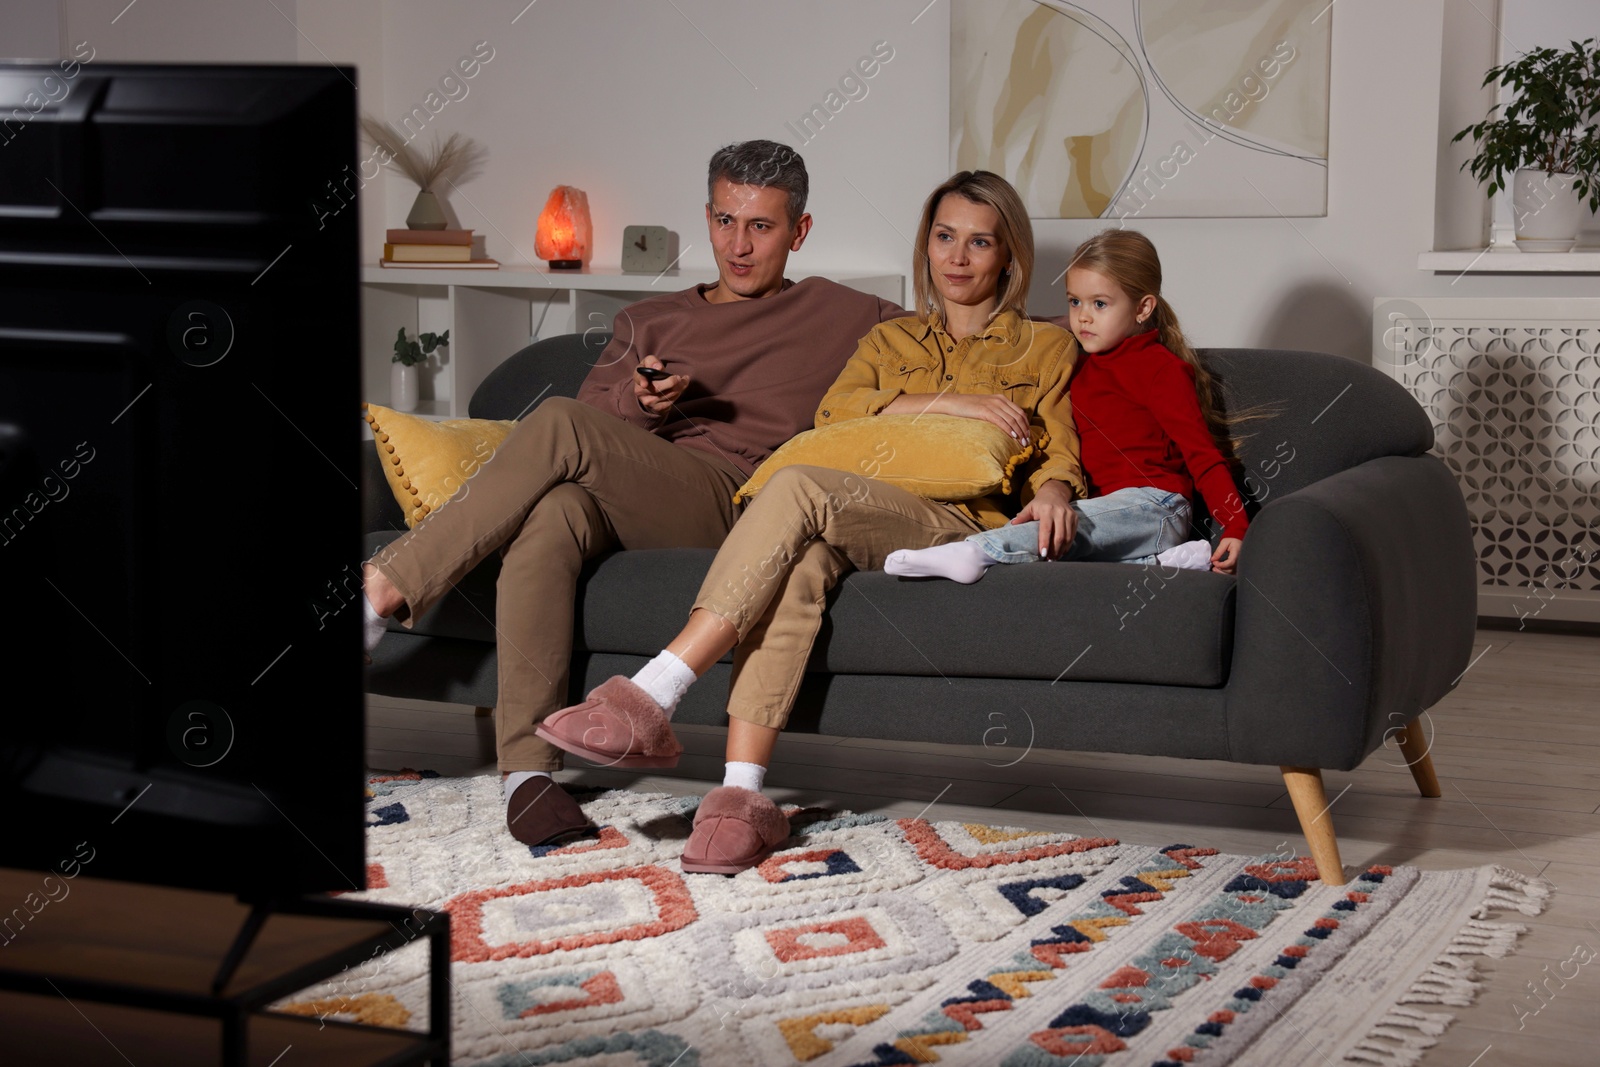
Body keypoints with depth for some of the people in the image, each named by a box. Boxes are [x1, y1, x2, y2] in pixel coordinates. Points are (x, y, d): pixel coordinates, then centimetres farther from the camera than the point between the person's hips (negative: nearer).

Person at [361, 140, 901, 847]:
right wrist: (638, 403, -4)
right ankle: (527, 767, -39)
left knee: (560, 425, -30)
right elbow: (595, 413, 18)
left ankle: (385, 591, -28)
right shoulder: (650, 320, 31)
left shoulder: (842, 318, 23)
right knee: (551, 513, -36)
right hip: (618, 506, 3)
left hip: (727, 503, -3)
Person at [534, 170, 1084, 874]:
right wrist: (946, 403, -1)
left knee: (799, 486, -33)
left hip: (964, 524, -3)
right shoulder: (890, 339, 30)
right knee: (798, 564, -38)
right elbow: (832, 412, 11)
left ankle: (651, 698, -42)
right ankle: (741, 798, -46)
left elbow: (1058, 447, 14)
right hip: (864, 520, 3)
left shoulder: (1047, 347, 24)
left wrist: (1054, 491, -11)